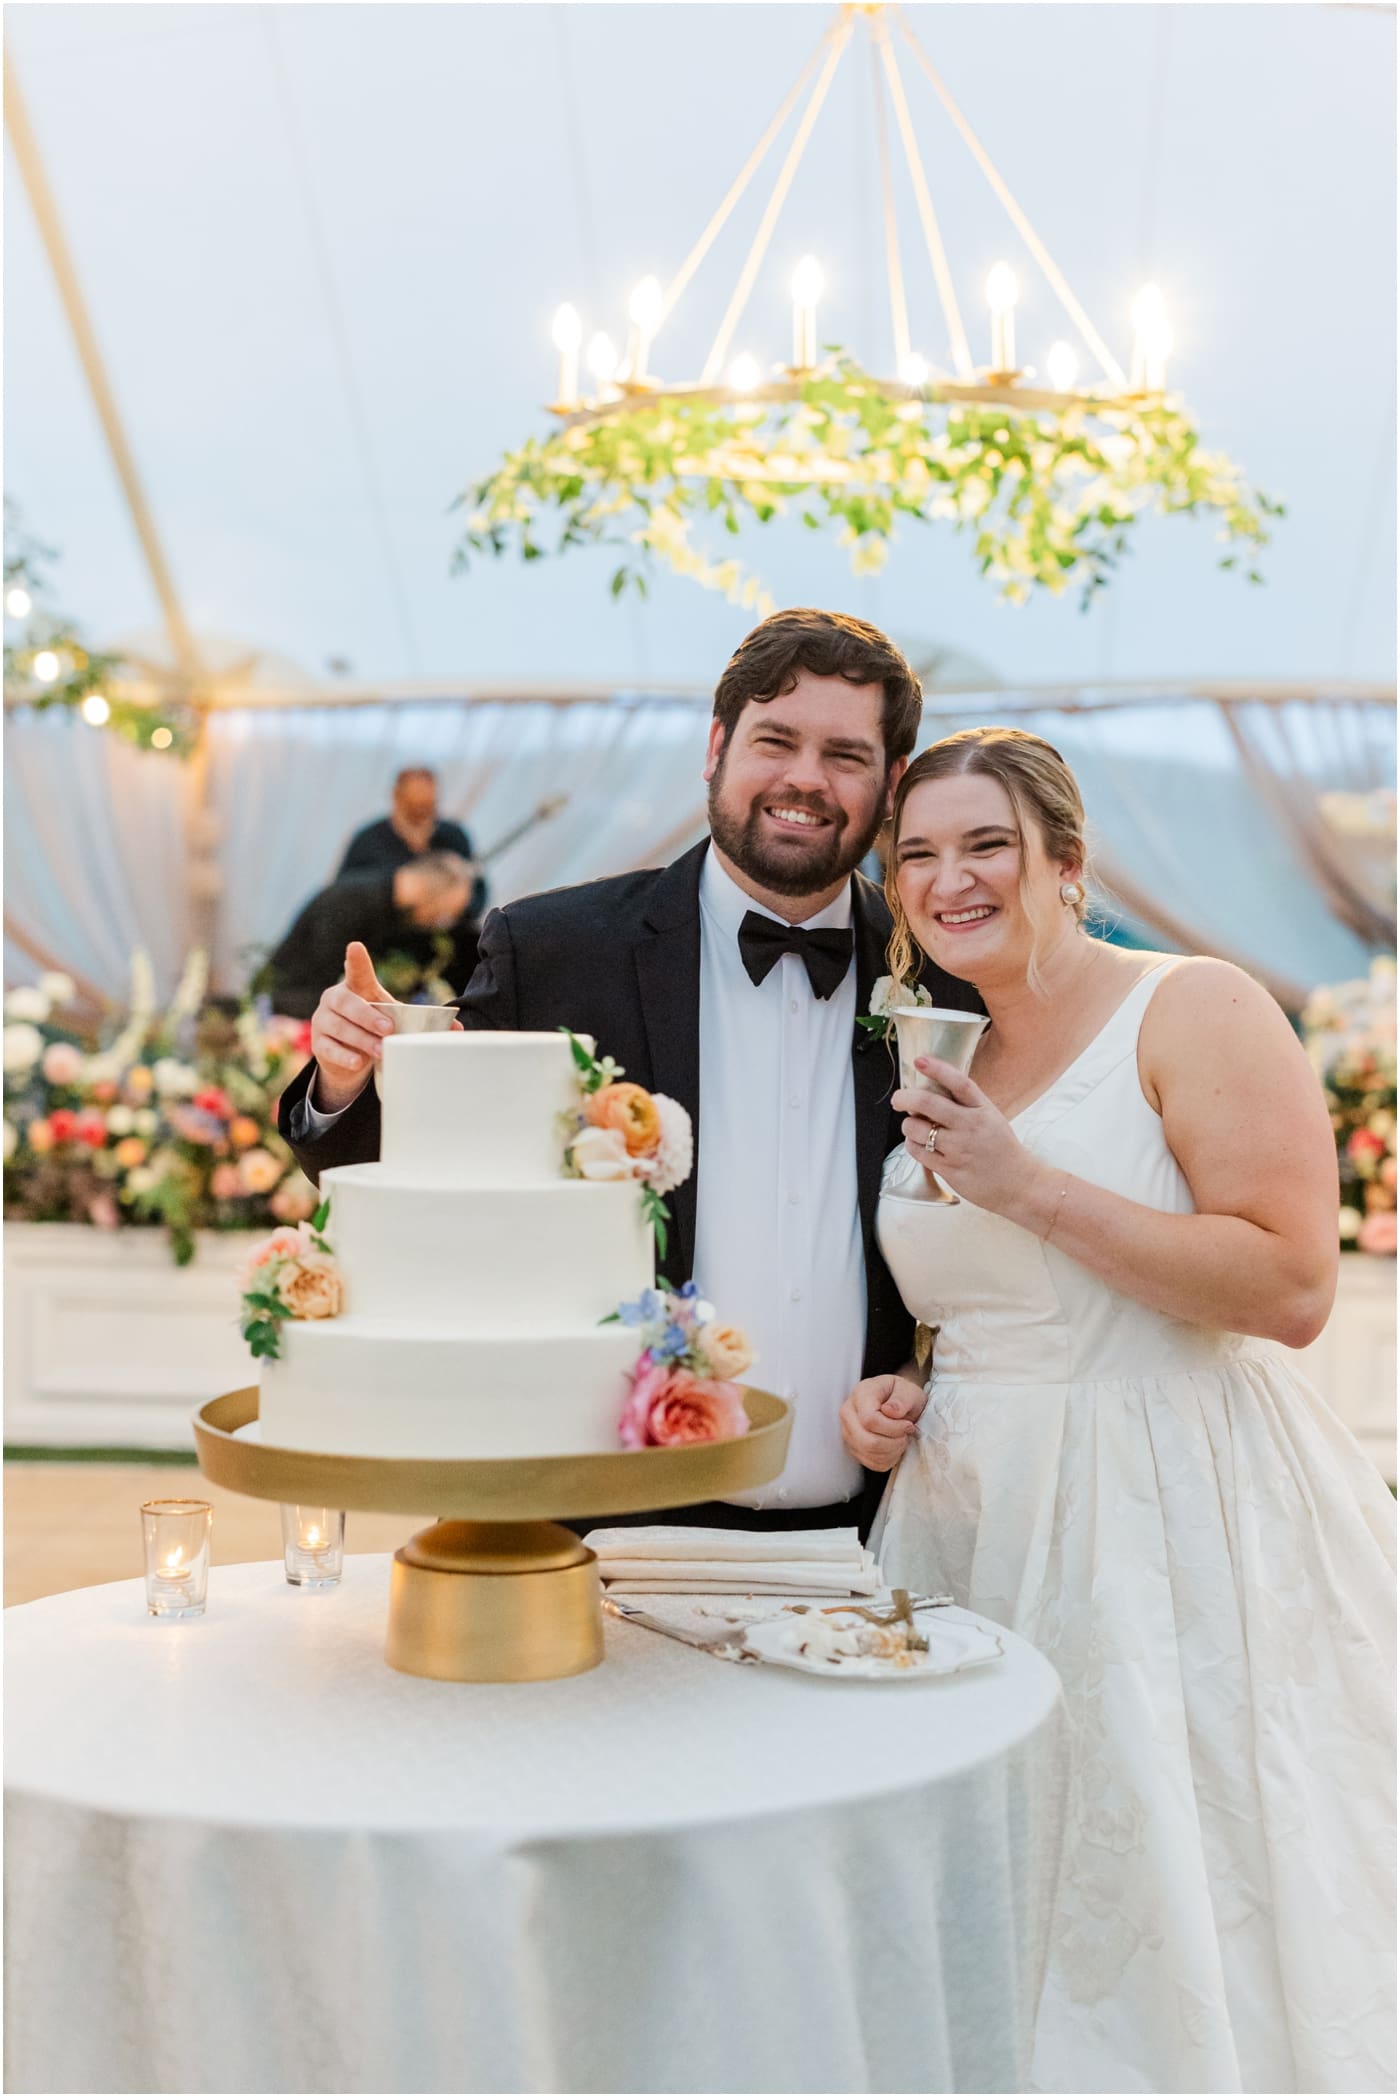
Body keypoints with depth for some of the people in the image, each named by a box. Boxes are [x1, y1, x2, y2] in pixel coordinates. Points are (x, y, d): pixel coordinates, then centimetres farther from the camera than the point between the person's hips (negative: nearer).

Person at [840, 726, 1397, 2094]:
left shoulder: (1197, 1012, -7)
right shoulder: (931, 1071, 14)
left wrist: (1029, 1185, -19)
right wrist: (884, 1399, 4)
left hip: (1163, 1525, -6)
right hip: (971, 1520, 6)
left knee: (1169, 1935, -1)